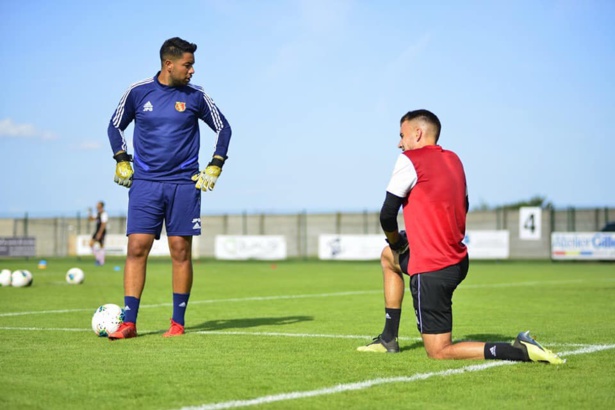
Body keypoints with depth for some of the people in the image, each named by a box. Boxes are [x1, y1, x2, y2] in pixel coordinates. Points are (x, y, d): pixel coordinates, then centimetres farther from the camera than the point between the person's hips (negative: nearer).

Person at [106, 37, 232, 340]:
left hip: (184, 184, 0)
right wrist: (121, 161, 6)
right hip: (145, 183, 0)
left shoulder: (195, 96, 2)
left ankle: (178, 322, 9)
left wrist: (215, 167, 6)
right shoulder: (138, 92, 1)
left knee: (180, 250, -1)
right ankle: (128, 323, -5)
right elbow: (115, 126, 16)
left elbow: (223, 128, 13)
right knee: (137, 247, -7)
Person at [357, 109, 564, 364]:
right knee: (388, 256, 33)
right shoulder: (453, 160, 12)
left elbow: (387, 214, -11)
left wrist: (395, 240, 11)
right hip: (458, 261, 9)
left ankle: (522, 351, -18)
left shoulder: (410, 160, -11)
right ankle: (388, 339, 32)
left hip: (431, 272, -9)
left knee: (439, 352, -2)